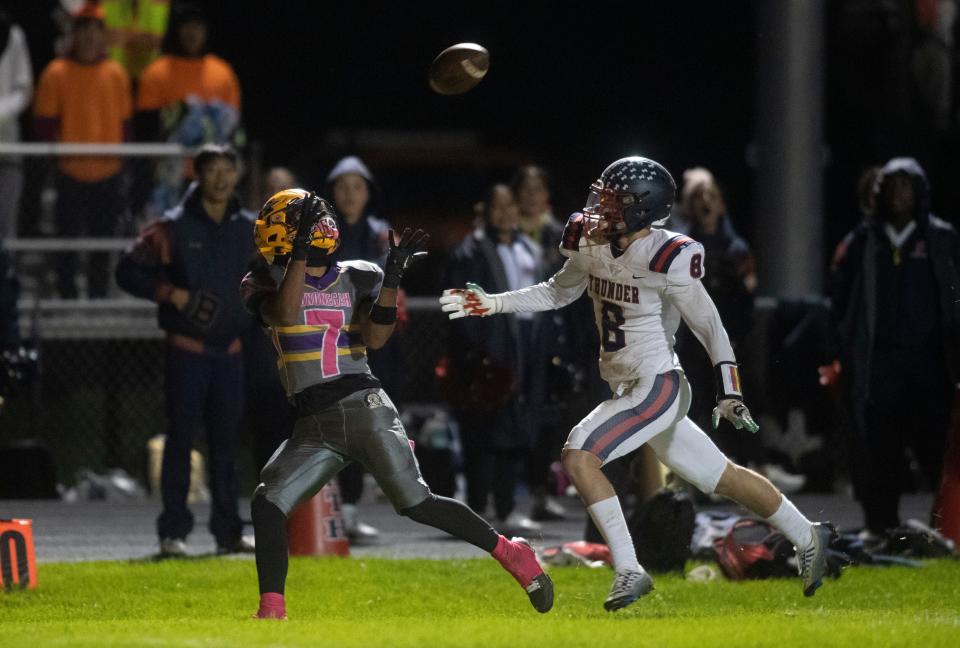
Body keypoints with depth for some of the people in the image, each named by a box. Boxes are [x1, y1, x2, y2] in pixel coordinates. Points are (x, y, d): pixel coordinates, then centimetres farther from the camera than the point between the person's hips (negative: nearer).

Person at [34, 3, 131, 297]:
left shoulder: (116, 73, 7)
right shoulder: (56, 73, -2)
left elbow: (124, 121, 12)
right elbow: (44, 121, 0)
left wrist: (122, 157, 5)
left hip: (108, 173, 3)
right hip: (70, 172, -3)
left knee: (103, 238, 7)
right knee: (68, 238, 2)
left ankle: (99, 296, 15)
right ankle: (67, 297, 10)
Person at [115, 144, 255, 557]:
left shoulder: (248, 229, 9)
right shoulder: (174, 228, -4)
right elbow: (128, 271, -6)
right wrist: (172, 294, -16)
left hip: (230, 350, 4)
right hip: (187, 349, -4)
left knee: (226, 442, 8)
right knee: (180, 439, -4)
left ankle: (228, 531, 12)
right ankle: (173, 532, -2)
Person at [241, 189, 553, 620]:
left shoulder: (356, 279, 5)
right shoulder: (267, 284, 5)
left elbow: (375, 338, -8)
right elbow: (286, 316, -17)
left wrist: (392, 278, -16)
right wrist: (301, 252, -22)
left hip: (363, 407, -2)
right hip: (313, 427, 2)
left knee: (416, 504, -9)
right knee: (267, 505, -13)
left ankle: (511, 554, 6)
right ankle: (271, 613, -7)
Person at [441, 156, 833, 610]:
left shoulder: (666, 259, -21)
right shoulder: (590, 242, 0)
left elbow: (709, 326, -11)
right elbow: (559, 293, 18)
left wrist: (728, 393, -13)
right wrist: (492, 304, 10)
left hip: (657, 387, -8)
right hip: (629, 391, 8)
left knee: (578, 457, -19)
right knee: (721, 477, 17)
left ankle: (628, 571, -13)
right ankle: (806, 537, 33)